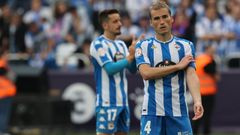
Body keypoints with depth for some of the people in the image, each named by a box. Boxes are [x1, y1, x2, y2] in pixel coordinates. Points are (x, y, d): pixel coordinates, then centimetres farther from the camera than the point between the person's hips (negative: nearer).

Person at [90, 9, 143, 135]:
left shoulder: (121, 44, 15)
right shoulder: (98, 44, -9)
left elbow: (132, 69, 10)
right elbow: (110, 68, -19)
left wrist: (134, 53, -7)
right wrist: (130, 57, -18)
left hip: (123, 101, 8)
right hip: (107, 102, -8)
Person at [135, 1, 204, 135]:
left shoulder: (186, 46, 6)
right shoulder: (143, 46, 4)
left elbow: (191, 75, -8)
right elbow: (146, 73, -12)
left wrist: (197, 101, -26)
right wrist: (178, 66, -12)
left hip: (178, 111, 1)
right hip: (152, 111, -1)